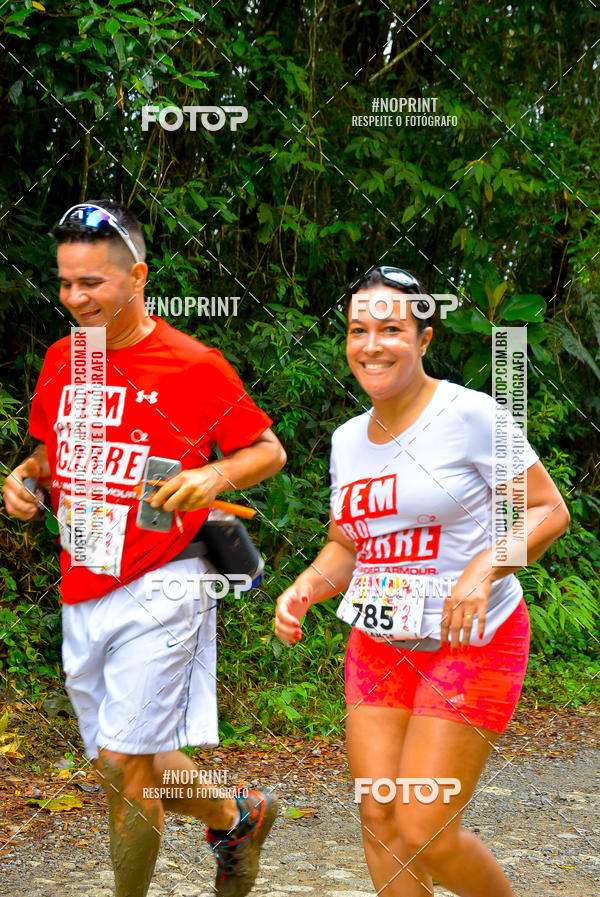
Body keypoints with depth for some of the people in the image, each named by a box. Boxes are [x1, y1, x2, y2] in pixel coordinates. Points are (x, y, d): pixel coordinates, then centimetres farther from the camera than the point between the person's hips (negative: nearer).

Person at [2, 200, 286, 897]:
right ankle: (237, 816, 38)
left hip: (159, 589, -6)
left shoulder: (193, 366, -8)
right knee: (119, 765, 13)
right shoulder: (60, 361, 9)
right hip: (82, 594, 7)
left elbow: (269, 450, 0)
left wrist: (216, 475, -19)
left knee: (124, 760, -10)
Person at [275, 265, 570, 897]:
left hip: (472, 642, -6)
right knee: (378, 818, 2)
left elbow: (548, 510, -9)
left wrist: (483, 568, -24)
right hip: (379, 645, 6)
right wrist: (304, 590, -3)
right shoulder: (348, 439, 8)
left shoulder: (470, 414, -12)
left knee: (424, 834, -9)